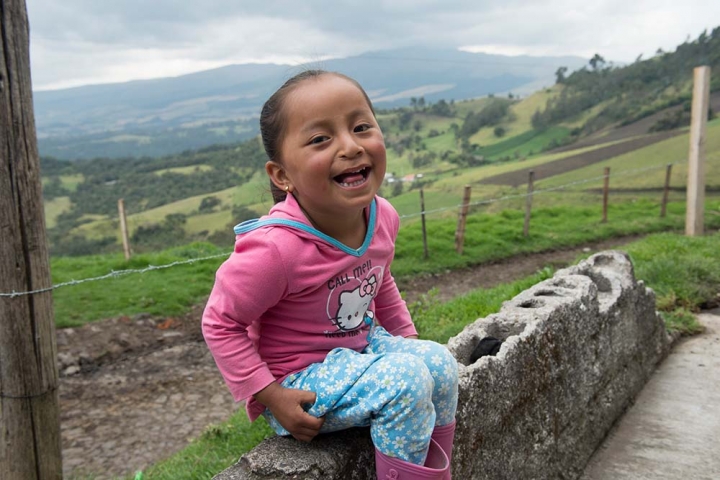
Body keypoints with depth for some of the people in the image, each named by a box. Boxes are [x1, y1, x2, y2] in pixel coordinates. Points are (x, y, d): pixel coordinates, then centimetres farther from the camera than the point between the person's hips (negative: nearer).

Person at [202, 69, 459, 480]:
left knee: (440, 363, -2)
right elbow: (220, 324, -20)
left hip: (362, 344, 7)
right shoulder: (275, 248, -32)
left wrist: (407, 339, 12)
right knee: (405, 382, -23)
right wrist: (271, 396, -20)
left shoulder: (382, 217, -10)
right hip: (298, 378, -7)